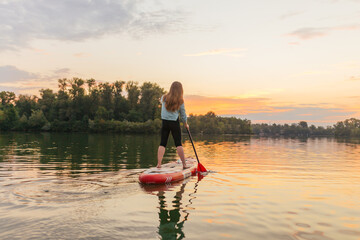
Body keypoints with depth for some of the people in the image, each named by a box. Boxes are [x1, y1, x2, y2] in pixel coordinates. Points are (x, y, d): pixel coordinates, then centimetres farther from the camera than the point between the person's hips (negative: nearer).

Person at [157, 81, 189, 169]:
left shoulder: (164, 98, -1)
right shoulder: (180, 101, -5)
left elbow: (161, 101, 24)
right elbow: (183, 114, 3)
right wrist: (186, 124, 18)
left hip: (165, 122, 2)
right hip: (175, 123, -2)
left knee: (162, 143, 6)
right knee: (178, 144, 3)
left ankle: (159, 164, 1)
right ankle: (184, 164, 7)